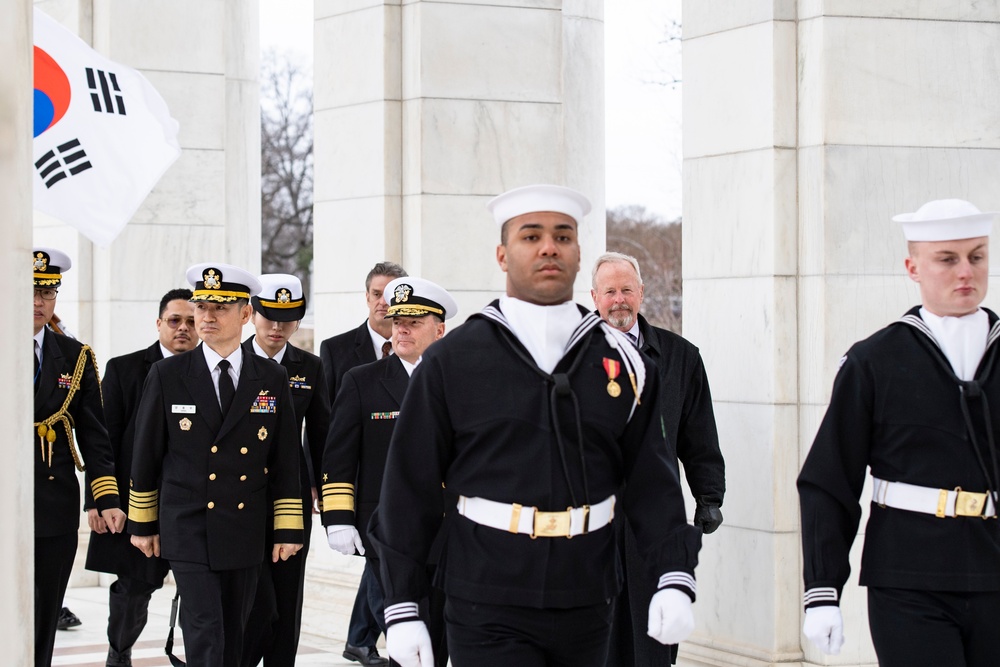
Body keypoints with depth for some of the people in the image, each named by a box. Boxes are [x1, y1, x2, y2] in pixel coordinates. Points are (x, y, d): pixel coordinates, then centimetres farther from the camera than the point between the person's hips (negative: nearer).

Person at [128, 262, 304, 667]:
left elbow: (285, 462, 5)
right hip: (188, 530, -2)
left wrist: (288, 528, 2)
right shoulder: (167, 376, 0)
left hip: (245, 533, 3)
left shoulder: (272, 380, 4)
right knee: (205, 632, -11)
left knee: (233, 633, 11)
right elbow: (146, 455, 5)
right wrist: (142, 523, 6)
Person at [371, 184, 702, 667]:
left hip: (586, 608, 3)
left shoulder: (622, 363, 5)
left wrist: (675, 579, -10)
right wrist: (401, 609, -3)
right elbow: (409, 489, 0)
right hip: (488, 613, -3)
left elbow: (652, 482, 4)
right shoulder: (449, 363, -2)